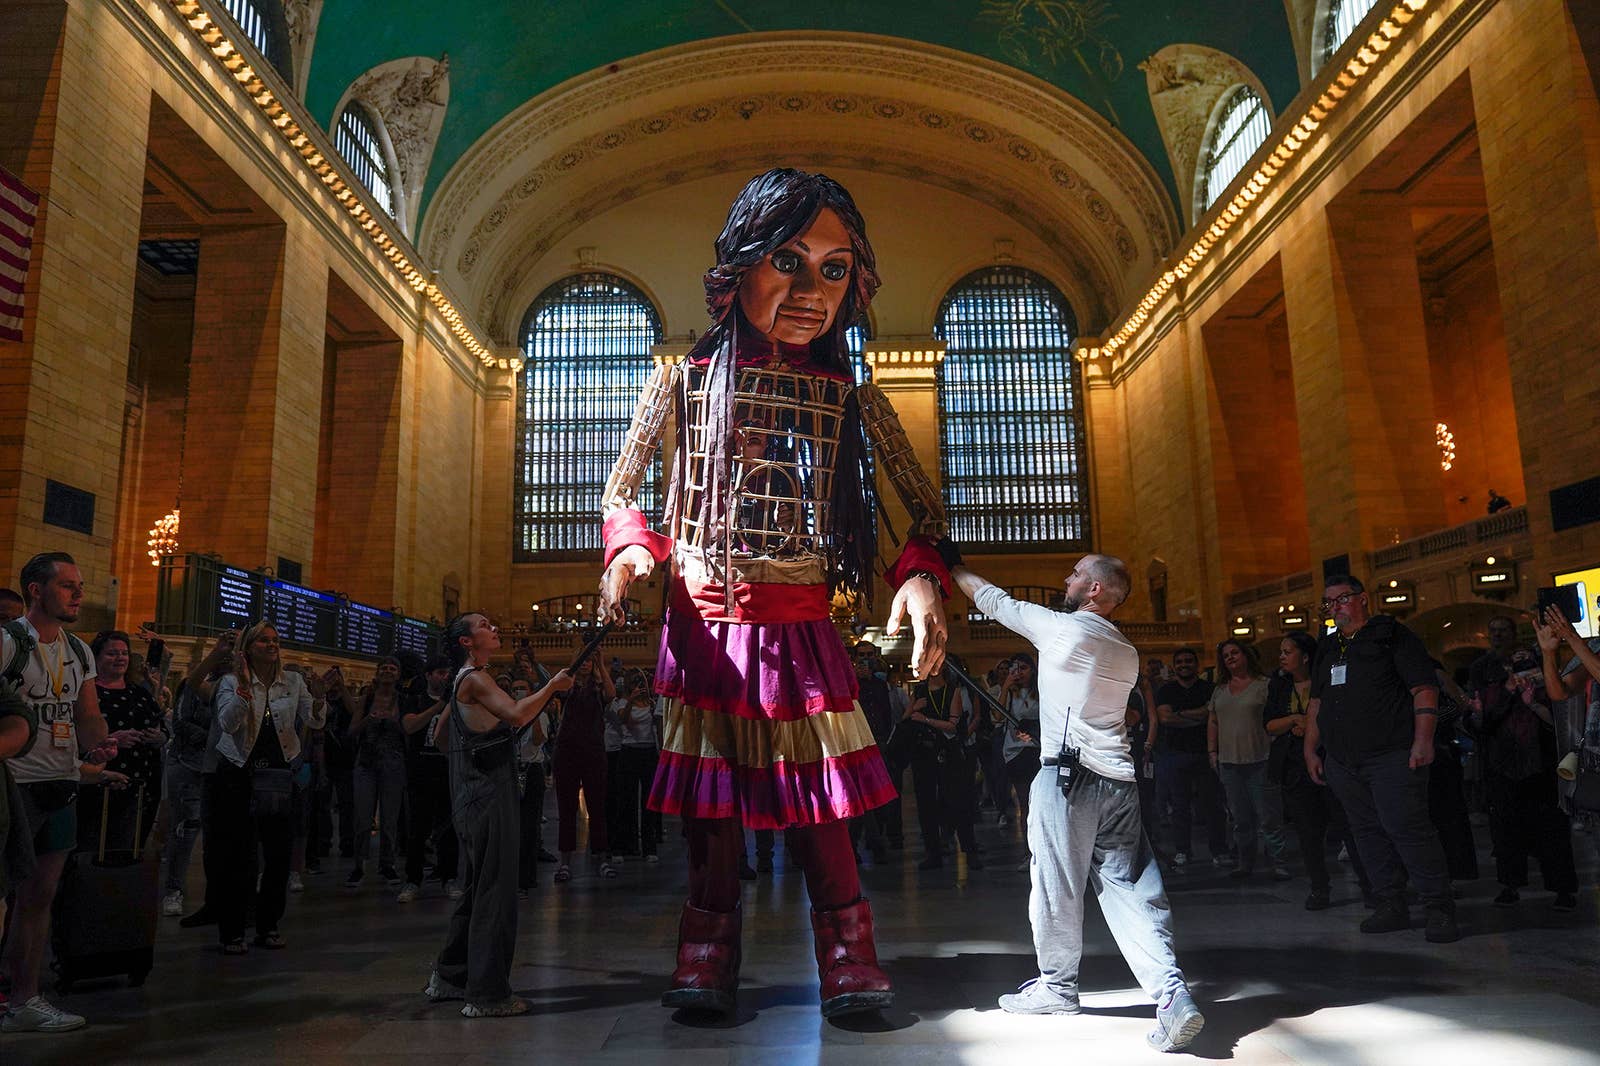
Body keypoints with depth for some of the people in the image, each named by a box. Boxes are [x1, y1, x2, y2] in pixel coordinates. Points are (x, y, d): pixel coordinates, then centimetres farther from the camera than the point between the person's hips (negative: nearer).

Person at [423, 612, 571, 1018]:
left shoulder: (462, 680, 18)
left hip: (474, 796, 11)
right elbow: (517, 714, -29)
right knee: (495, 892, -7)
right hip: (487, 794, -11)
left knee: (476, 889, 19)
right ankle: (487, 994, -2)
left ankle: (449, 977, 29)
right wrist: (552, 686, -18)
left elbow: (442, 736, 28)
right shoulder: (474, 678, -13)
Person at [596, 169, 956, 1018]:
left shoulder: (853, 400, 1)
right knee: (711, 811, 7)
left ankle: (850, 972, 17)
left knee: (816, 806, 4)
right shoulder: (684, 381, -1)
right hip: (703, 625, 0)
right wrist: (629, 553, -14)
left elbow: (925, 512, 4)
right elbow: (621, 493, 7)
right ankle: (706, 970, 21)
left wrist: (923, 577, -17)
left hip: (800, 629, 0)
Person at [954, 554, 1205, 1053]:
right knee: (1129, 887, 5)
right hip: (1119, 779, 7)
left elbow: (995, 601, 7)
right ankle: (1171, 993, -6)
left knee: (1057, 885, 6)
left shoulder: (1060, 627, -4)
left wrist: (955, 569, 23)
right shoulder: (1127, 654, 16)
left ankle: (1057, 985, 18)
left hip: (1068, 774, -7)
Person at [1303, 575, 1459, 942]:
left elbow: (1424, 689, -7)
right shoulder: (1327, 649, 18)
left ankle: (1441, 909, 0)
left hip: (1392, 756, -7)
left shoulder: (1392, 636, -1)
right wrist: (1310, 749, 17)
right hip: (1342, 761, 7)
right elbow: (1317, 704, 22)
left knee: (1406, 828, -10)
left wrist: (1423, 740, -16)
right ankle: (1392, 907, 15)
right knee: (1368, 832, 7)